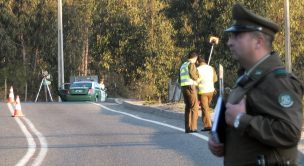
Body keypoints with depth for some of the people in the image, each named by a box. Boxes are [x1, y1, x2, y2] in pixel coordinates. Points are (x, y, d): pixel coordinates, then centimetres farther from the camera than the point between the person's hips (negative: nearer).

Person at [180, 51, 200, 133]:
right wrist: (197, 75, 3)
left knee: (188, 108, 11)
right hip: (191, 87, -8)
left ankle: (187, 128, 9)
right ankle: (193, 127, -10)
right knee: (194, 107, -5)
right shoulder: (191, 64, -7)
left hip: (183, 87, 8)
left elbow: (180, 79, 19)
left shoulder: (183, 65, 19)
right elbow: (194, 76, -17)